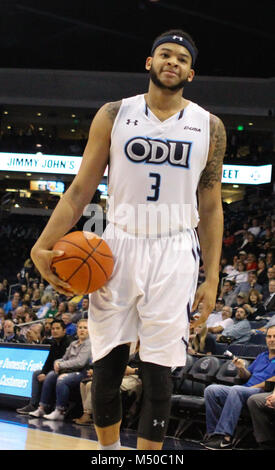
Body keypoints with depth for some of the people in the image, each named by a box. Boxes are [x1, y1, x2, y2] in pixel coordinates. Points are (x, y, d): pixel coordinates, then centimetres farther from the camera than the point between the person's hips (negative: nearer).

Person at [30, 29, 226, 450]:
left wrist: (212, 278, 1)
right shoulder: (114, 115, 4)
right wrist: (44, 245, -9)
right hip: (118, 246, 1)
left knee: (158, 373, -3)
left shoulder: (209, 127, 5)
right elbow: (81, 189, 3)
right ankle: (108, 450, 22)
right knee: (107, 367, 3)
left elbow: (211, 208, 7)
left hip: (174, 255, -1)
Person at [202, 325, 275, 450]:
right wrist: (241, 368, 6)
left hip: (263, 393, -8)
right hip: (246, 390, 8)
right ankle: (213, 432, -22)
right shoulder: (261, 356, 29)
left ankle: (225, 436, -42)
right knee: (211, 390, -15)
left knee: (236, 390, -38)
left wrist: (253, 387, -10)